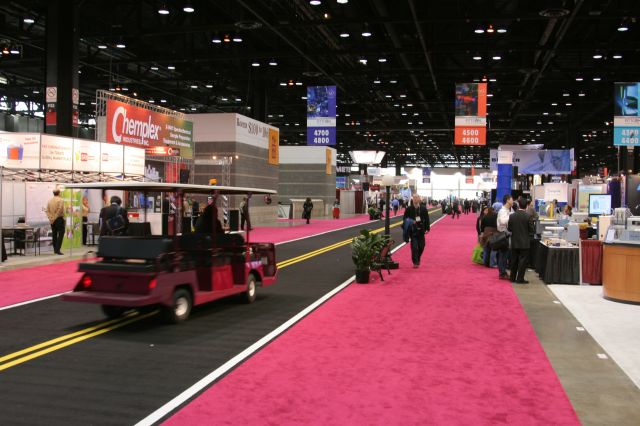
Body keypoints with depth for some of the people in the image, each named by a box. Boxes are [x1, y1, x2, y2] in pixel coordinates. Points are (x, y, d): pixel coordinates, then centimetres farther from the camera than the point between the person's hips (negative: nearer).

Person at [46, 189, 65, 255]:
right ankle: (57, 250, -12)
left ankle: (55, 249, 16)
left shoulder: (50, 201, 9)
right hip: (59, 219, -6)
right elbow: (60, 210, -17)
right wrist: (55, 217, -10)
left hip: (52, 220, 6)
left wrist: (51, 218, 1)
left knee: (54, 234, 13)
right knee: (60, 234, -5)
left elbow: (47, 211, 4)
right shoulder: (60, 200, -8)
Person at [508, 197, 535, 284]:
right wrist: (528, 235, 12)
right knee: (523, 260, 2)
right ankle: (520, 279, 2)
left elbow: (509, 228, 2)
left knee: (514, 260, 13)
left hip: (514, 242, 4)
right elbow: (531, 230, -8)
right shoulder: (528, 217, -13)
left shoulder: (512, 216, -4)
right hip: (524, 242, -4)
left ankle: (513, 277, 18)